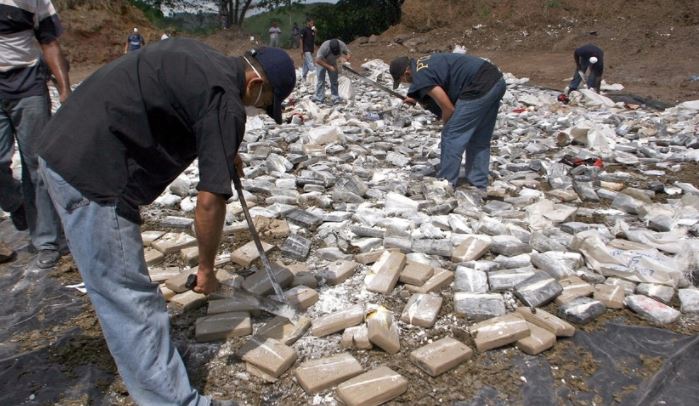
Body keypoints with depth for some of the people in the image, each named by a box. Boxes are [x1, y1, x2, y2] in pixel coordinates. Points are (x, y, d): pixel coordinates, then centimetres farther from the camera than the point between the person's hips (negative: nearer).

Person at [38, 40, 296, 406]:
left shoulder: (199, 56, 13)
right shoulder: (226, 103, -14)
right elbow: (209, 201, -15)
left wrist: (222, 152, 30)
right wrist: (206, 269, -2)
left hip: (66, 147, 10)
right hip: (91, 170, -10)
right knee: (127, 295, -5)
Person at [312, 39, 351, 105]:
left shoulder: (342, 45, -27)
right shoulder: (324, 47, -39)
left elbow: (348, 54, -13)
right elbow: (318, 60, -38)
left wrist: (348, 57, -38)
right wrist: (329, 67, -40)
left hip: (332, 62, 4)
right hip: (322, 62, -4)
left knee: (334, 80, 0)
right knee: (321, 80, -8)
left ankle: (335, 98, 4)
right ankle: (319, 98, -5)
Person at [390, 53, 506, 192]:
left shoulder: (421, 78, -9)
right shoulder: (424, 62, 19)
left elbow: (448, 109, -7)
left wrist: (447, 126, 13)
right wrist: (418, 99, 34)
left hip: (480, 87, -10)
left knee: (452, 136, -1)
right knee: (480, 139, 16)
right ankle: (478, 185, 21)